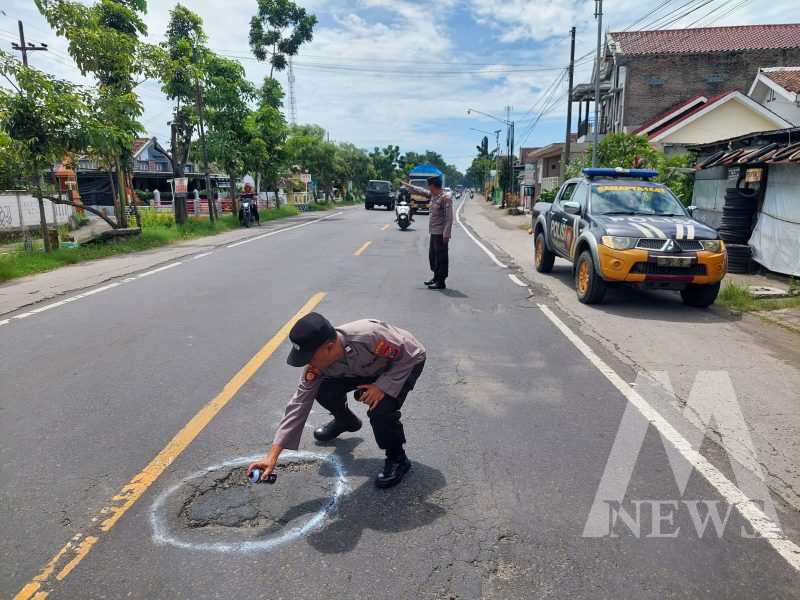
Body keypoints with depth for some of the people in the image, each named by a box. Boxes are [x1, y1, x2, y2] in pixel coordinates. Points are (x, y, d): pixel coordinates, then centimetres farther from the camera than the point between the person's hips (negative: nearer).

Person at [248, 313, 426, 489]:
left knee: (380, 410, -28)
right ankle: (347, 422, 24)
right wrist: (272, 456, -26)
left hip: (406, 363, -5)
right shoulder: (318, 362, -25)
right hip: (369, 367, 5)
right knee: (324, 391, -10)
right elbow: (299, 404, -22)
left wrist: (383, 386, -34)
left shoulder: (370, 336, -43)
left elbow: (413, 354, -27)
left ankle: (397, 459, 1)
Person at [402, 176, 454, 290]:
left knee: (441, 257, -4)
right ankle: (436, 277, 30)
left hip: (440, 233, -9)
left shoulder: (446, 197, -16)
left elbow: (449, 217, -21)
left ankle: (441, 282, 1)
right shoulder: (433, 195, 10)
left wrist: (446, 234, -25)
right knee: (432, 255, 17)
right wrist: (408, 186, 36)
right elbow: (421, 191, 28)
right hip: (434, 232, 9)